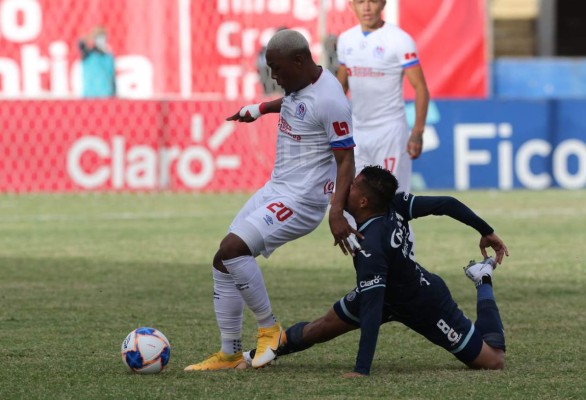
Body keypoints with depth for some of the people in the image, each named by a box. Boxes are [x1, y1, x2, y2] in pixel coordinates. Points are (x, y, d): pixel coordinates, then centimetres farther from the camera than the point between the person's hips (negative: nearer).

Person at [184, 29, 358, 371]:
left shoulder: (329, 100, -21)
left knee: (232, 250, -23)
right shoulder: (298, 84, 7)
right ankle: (230, 354, 15)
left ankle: (269, 328, -4)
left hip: (301, 201, -10)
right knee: (224, 262, 6)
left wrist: (337, 213, -29)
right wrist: (260, 109, 40)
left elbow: (346, 159, -20)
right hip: (275, 189, 10)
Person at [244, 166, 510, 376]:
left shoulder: (370, 250, -41)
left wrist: (361, 371, -44)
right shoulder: (395, 204, -23)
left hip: (425, 307, -8)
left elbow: (372, 311, -43)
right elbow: (447, 204, -18)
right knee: (323, 327, 9)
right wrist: (486, 232, -1)